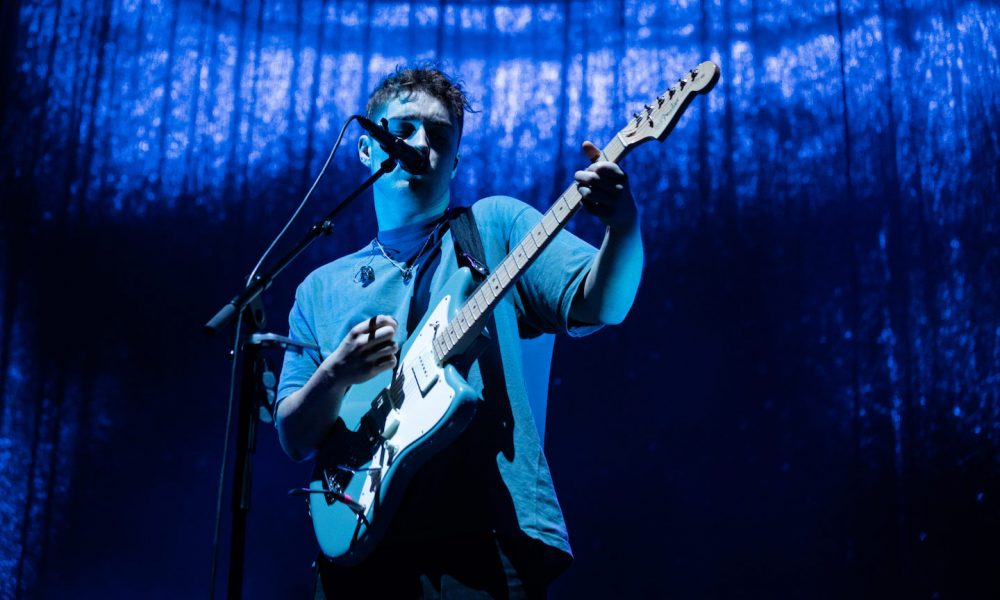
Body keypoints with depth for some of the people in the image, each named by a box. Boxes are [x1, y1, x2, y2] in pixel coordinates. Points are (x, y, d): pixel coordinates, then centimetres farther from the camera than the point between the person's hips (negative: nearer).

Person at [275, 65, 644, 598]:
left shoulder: (496, 226, 11)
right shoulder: (321, 289, 18)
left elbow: (599, 305, -4)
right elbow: (295, 439, 13)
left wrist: (624, 226, -24)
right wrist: (337, 375, -8)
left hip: (487, 540, -2)